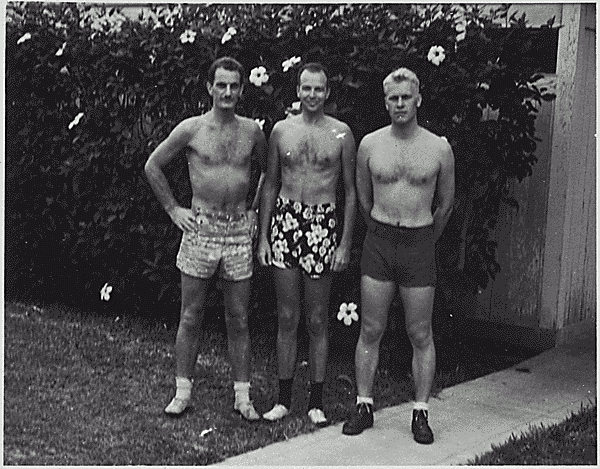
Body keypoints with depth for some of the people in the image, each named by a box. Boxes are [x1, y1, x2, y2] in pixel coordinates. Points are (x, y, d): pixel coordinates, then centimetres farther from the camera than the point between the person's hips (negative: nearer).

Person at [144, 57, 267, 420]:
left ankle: (243, 396, 13)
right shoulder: (191, 129, -2)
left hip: (239, 230, 2)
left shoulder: (252, 131, 5)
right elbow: (153, 166, 7)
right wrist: (173, 209, 4)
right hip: (200, 229, -1)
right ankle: (183, 393, 15)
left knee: (238, 319, 6)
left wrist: (259, 210, 13)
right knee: (191, 317, 5)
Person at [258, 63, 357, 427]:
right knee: (287, 317, 6)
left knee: (317, 321, 4)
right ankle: (284, 399, 16)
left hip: (322, 225, -2)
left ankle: (316, 401, 14)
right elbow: (270, 185, 12)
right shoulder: (281, 130, 7)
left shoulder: (341, 134, 1)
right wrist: (263, 236, 7)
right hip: (285, 220, 2)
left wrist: (345, 244, -2)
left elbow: (351, 192, 3)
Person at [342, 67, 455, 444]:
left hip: (420, 246, -1)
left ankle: (421, 413, 13)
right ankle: (364, 406, 16)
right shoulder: (370, 144, 2)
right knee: (371, 330, 5)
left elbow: (446, 203, 11)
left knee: (421, 335, 3)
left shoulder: (439, 148, -2)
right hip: (379, 242, 1)